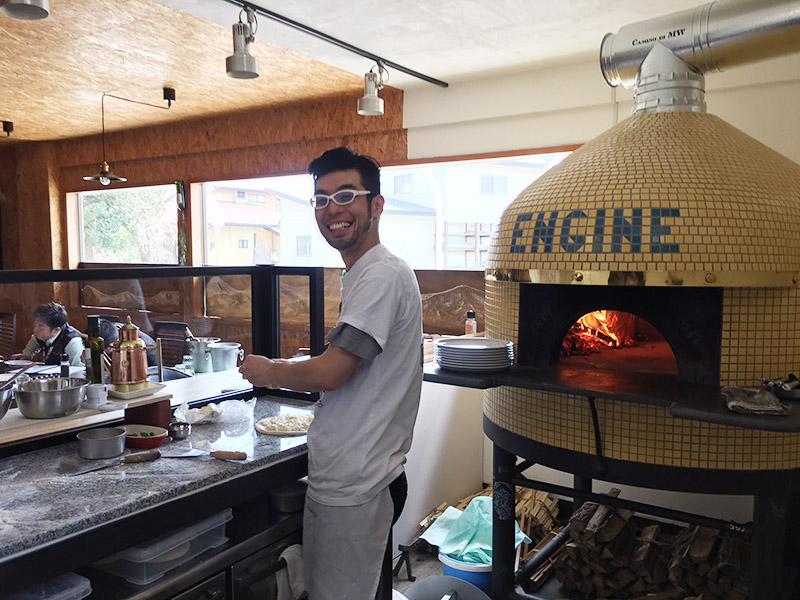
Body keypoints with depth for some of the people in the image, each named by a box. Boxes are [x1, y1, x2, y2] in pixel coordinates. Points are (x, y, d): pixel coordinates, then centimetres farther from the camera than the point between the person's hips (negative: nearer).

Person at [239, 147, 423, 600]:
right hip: (358, 477, 10)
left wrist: (269, 371, -7)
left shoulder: (382, 275, -19)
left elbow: (329, 373, -24)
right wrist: (289, 373, 12)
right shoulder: (366, 274, 14)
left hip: (352, 488, -10)